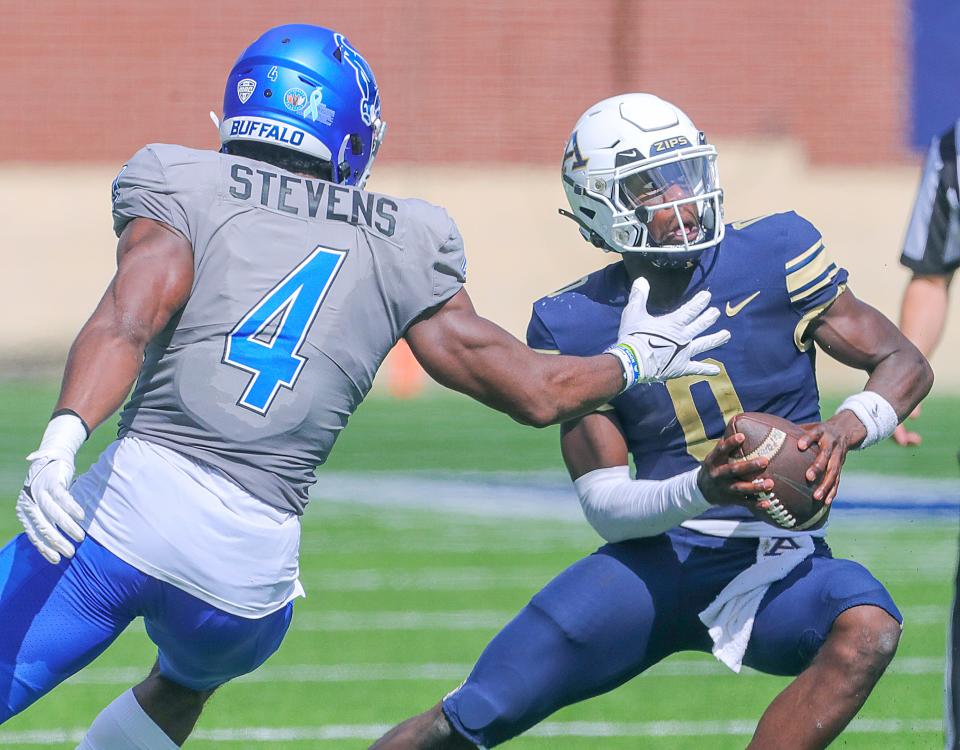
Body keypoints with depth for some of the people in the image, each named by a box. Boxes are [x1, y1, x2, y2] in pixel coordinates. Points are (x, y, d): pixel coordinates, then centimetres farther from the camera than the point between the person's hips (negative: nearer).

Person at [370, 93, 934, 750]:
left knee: (867, 630, -34)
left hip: (779, 567, 0)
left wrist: (847, 427, -25)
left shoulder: (773, 258, -7)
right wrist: (701, 488, -28)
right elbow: (606, 506, -7)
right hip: (660, 557, 1)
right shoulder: (576, 326, -4)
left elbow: (906, 364, -2)